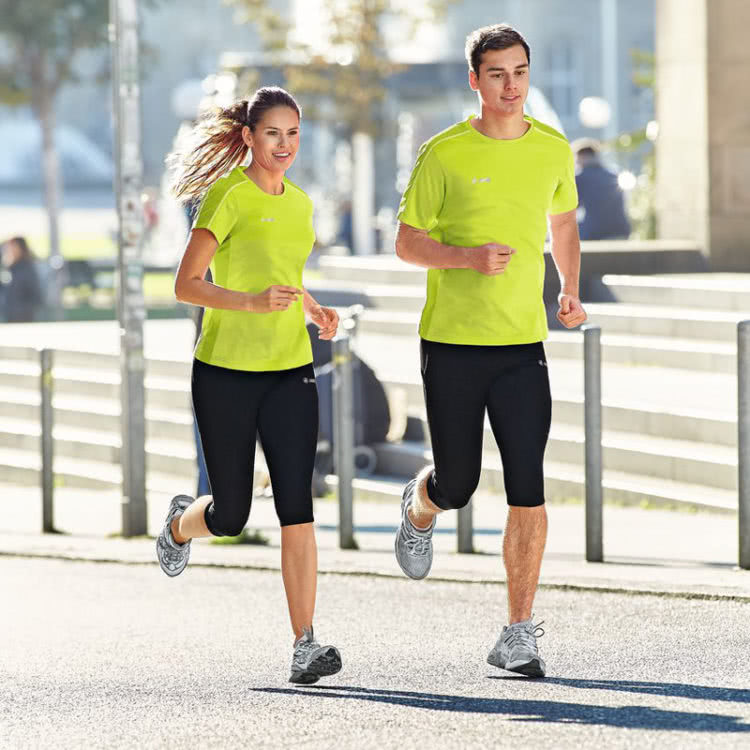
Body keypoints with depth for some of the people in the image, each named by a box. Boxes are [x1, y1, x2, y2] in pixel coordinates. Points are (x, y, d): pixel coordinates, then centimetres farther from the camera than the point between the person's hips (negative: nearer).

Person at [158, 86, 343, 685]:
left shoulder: (300, 203, 11)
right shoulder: (229, 196, -9)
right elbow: (186, 285, -13)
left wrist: (315, 311, 7)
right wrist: (254, 302, -26)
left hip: (290, 371, 4)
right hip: (225, 370, -4)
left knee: (297, 507, -9)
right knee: (230, 514, 6)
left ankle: (305, 645, -11)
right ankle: (179, 524, 43)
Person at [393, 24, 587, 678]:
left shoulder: (554, 150, 5)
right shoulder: (444, 154, -6)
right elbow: (407, 242, -1)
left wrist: (572, 292, 8)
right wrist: (470, 257, -19)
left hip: (522, 343, 2)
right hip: (451, 342, -2)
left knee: (528, 491, -8)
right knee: (457, 485, 8)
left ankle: (520, 635, -1)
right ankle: (419, 509, 47)